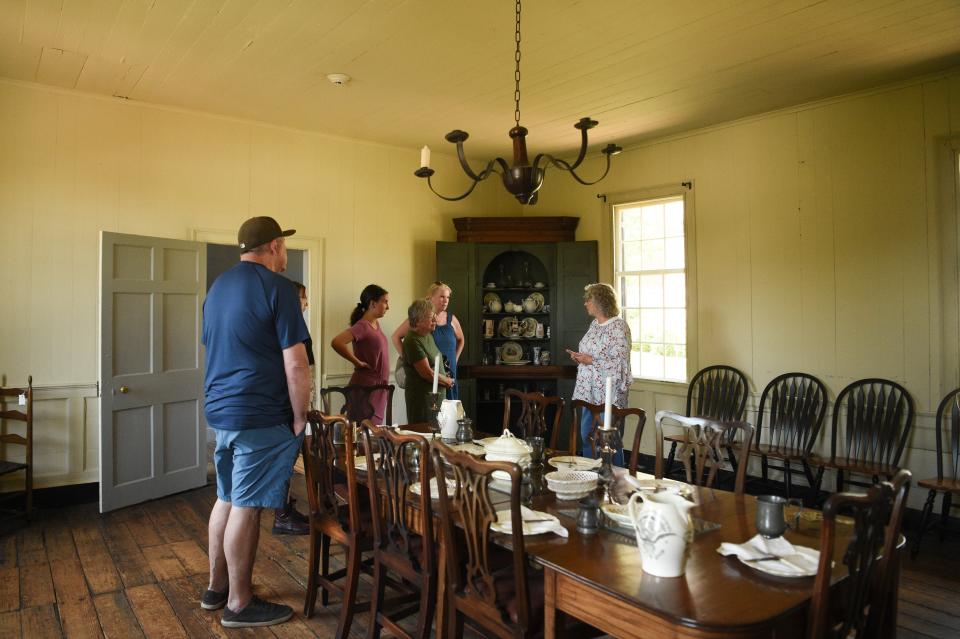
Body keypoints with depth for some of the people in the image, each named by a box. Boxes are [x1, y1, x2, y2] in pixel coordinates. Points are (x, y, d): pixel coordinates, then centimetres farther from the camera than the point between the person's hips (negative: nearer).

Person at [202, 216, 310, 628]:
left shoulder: (218, 286, 14)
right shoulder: (276, 286, -13)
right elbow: (295, 365, -17)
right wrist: (300, 419, -8)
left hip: (219, 410, 9)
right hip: (260, 416, -9)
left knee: (227, 499, 18)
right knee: (246, 507, 0)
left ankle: (216, 587, 30)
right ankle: (240, 604, 13)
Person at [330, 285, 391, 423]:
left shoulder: (376, 324, 10)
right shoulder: (362, 326, -15)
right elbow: (336, 343, -30)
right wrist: (357, 362, -19)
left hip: (379, 386, 9)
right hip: (366, 386, -9)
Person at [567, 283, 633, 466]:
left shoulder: (618, 326, -13)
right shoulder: (594, 324, 13)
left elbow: (619, 363, -19)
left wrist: (590, 360, -20)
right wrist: (579, 357, 5)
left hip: (609, 394, -9)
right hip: (590, 392, 9)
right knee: (586, 437, 16)